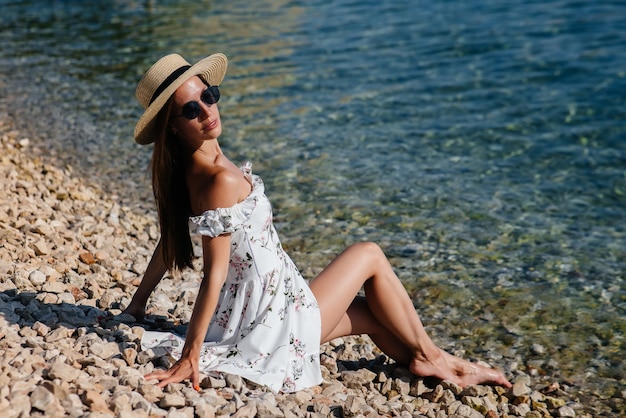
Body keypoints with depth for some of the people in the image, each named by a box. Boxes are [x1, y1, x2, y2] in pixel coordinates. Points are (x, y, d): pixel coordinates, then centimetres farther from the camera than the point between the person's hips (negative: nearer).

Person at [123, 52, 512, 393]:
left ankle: (442, 371, 36)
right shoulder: (221, 181, -29)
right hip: (275, 324, -8)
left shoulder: (189, 168, 0)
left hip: (247, 315, 9)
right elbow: (215, 276, -28)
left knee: (370, 312, 23)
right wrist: (190, 358, -23)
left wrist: (140, 300, 16)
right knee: (369, 255, 9)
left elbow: (171, 237, 7)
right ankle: (427, 355, 24)